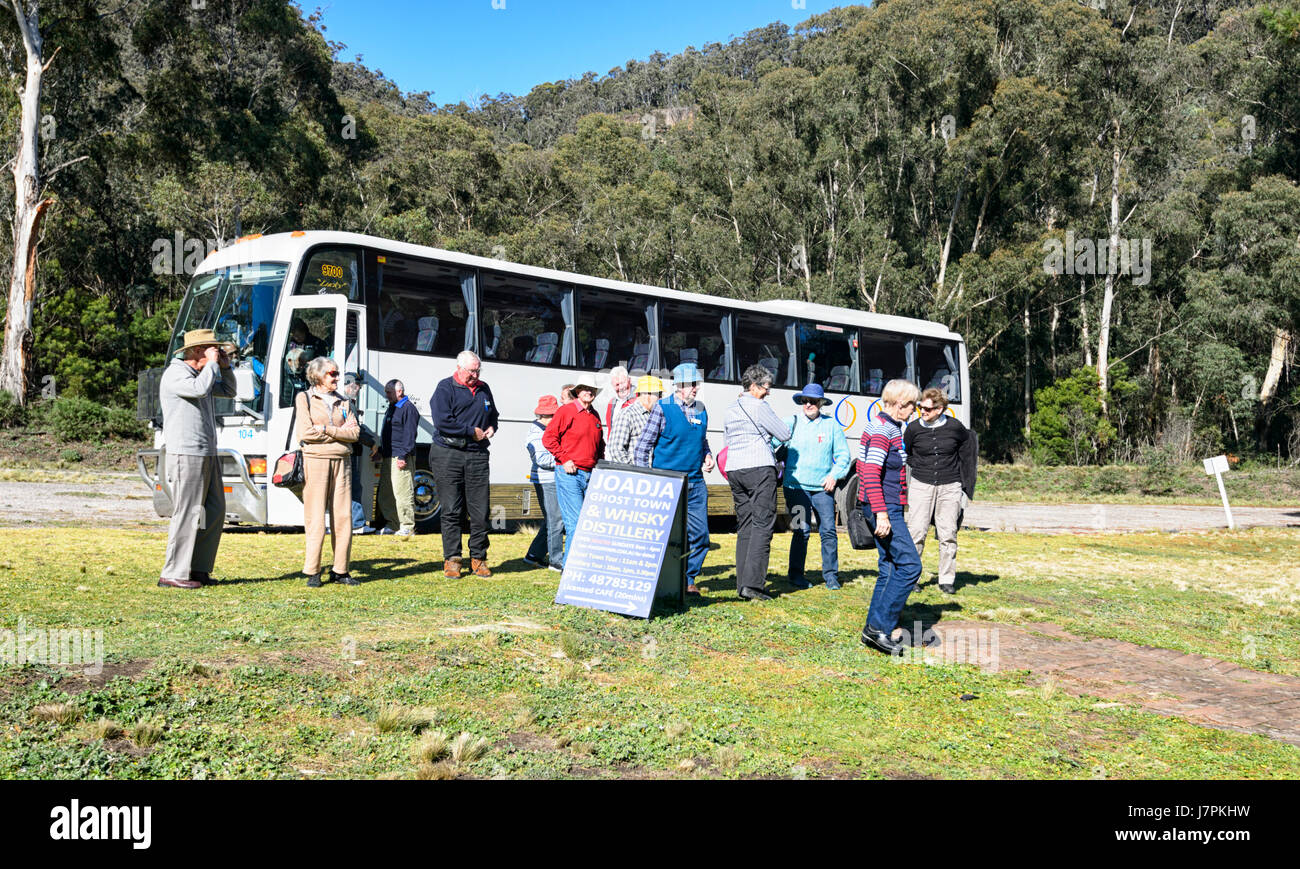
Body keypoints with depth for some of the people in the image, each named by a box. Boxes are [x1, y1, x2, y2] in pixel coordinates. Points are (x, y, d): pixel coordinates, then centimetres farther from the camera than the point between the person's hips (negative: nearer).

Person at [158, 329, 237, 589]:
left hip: (208, 455, 9)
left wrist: (225, 365, 12)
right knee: (187, 514, -8)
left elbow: (229, 392, 26)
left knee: (215, 511, 9)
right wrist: (212, 363, -14)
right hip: (186, 455, -9)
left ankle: (199, 568, 16)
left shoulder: (202, 373, 18)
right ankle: (173, 574, -2)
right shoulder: (174, 374, -10)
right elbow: (199, 390, -27)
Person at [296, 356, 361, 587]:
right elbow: (304, 433, -9)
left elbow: (355, 433, 5)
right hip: (316, 460, -4)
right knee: (316, 518, -4)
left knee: (343, 516, 0)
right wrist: (340, 431, -3)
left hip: (342, 461, 4)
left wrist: (326, 429, -7)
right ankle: (312, 572, 2)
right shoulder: (304, 398, 5)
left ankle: (340, 570, 7)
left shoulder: (341, 402, 17)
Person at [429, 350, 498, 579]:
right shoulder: (445, 388, -1)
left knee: (480, 510, 2)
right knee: (451, 510, -1)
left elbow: (493, 415, 32)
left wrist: (491, 428, 9)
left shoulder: (483, 389, 17)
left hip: (477, 455, 4)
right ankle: (452, 559, 5)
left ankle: (478, 558, 12)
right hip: (448, 455, -4)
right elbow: (442, 422, -13)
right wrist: (472, 432, -10)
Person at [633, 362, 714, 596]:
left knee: (700, 534, 3)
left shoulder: (701, 409, 11)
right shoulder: (662, 408, -6)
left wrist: (707, 456, 6)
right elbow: (643, 446, -4)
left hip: (695, 483, 5)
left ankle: (688, 580, 17)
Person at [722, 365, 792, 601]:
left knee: (744, 526, 10)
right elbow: (784, 435, -3)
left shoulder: (731, 409, 17)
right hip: (759, 468, -8)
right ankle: (753, 583, -15)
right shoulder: (759, 406, -6)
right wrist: (768, 430, 18)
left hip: (734, 469, 8)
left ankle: (742, 583, 6)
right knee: (762, 524, -7)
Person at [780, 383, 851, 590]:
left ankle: (831, 575, 11)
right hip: (796, 485, -2)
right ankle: (796, 575, 7)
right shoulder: (792, 422, 5)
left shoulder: (831, 425, 8)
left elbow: (843, 454, 11)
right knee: (802, 530, -6)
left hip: (823, 487, 2)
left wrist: (834, 475, -2)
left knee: (829, 530, -1)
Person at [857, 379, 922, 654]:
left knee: (891, 567, 9)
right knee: (910, 565, -11)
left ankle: (873, 630, 12)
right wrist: (881, 514, -26)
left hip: (887, 508, 10)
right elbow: (871, 474, -22)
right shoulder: (881, 429, -14)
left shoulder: (890, 427, 17)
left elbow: (866, 468, 26)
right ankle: (880, 626, -9)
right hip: (884, 508, -10)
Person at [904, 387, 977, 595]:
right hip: (921, 485, 0)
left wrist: (966, 490, 12)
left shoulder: (956, 427, -3)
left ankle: (947, 580, 13)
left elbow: (966, 458, 11)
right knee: (916, 532, -5)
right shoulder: (914, 428, -3)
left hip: (950, 487, 0)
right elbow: (904, 456, 15)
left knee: (948, 535, 3)